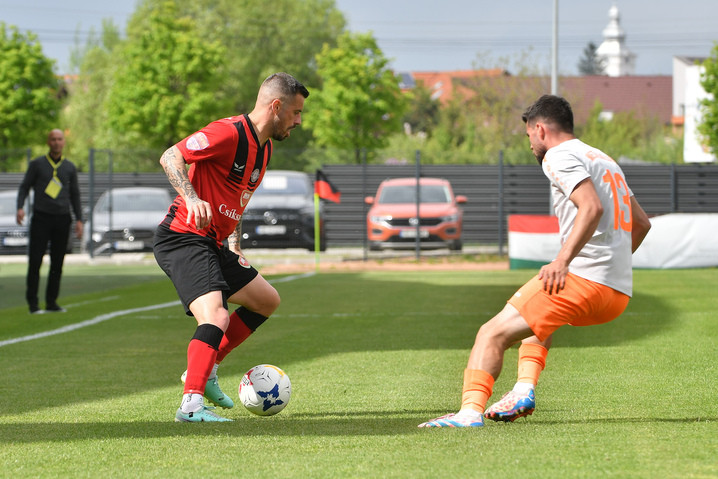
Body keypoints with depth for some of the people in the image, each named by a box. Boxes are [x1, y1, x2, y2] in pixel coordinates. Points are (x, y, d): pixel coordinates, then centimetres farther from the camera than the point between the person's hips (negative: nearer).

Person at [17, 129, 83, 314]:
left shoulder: (69, 167, 10)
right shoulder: (37, 164, 4)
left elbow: (74, 195, 15)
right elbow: (24, 186, 5)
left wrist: (79, 220, 6)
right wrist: (20, 207, -12)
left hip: (62, 218, 3)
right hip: (41, 217, -3)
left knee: (58, 262, 4)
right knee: (35, 260, -8)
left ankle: (51, 302, 11)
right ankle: (33, 302, -3)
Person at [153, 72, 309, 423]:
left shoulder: (264, 147, 15)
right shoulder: (230, 133, -16)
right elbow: (170, 157, -20)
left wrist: (234, 246, 16)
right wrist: (192, 199, -34)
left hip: (212, 243, 10)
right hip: (183, 238, -10)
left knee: (267, 301, 18)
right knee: (216, 317, -27)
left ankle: (204, 370, 20)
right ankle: (191, 404, -30)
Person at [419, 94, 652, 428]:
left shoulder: (559, 157, -3)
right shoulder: (603, 160, 25)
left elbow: (592, 207, -20)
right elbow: (641, 223, 29)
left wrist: (562, 261, -24)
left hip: (584, 278, -9)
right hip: (619, 292, 9)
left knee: (493, 334, -8)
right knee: (538, 312, 35)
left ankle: (471, 410, -24)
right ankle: (525, 389, 18)